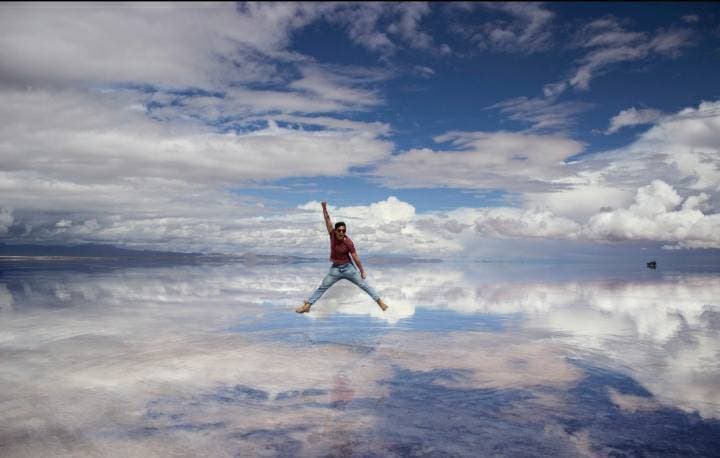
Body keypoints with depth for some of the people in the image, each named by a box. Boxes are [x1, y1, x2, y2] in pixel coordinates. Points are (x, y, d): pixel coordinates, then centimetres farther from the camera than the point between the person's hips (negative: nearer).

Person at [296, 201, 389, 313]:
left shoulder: (349, 243, -21)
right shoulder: (332, 234, -12)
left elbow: (356, 258, -14)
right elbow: (327, 220, -18)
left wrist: (362, 271, -9)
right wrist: (324, 207, -30)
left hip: (348, 267, -3)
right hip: (335, 268, 3)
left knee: (364, 285, 2)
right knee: (322, 287, 6)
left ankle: (380, 302, 10)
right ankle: (307, 305, 11)